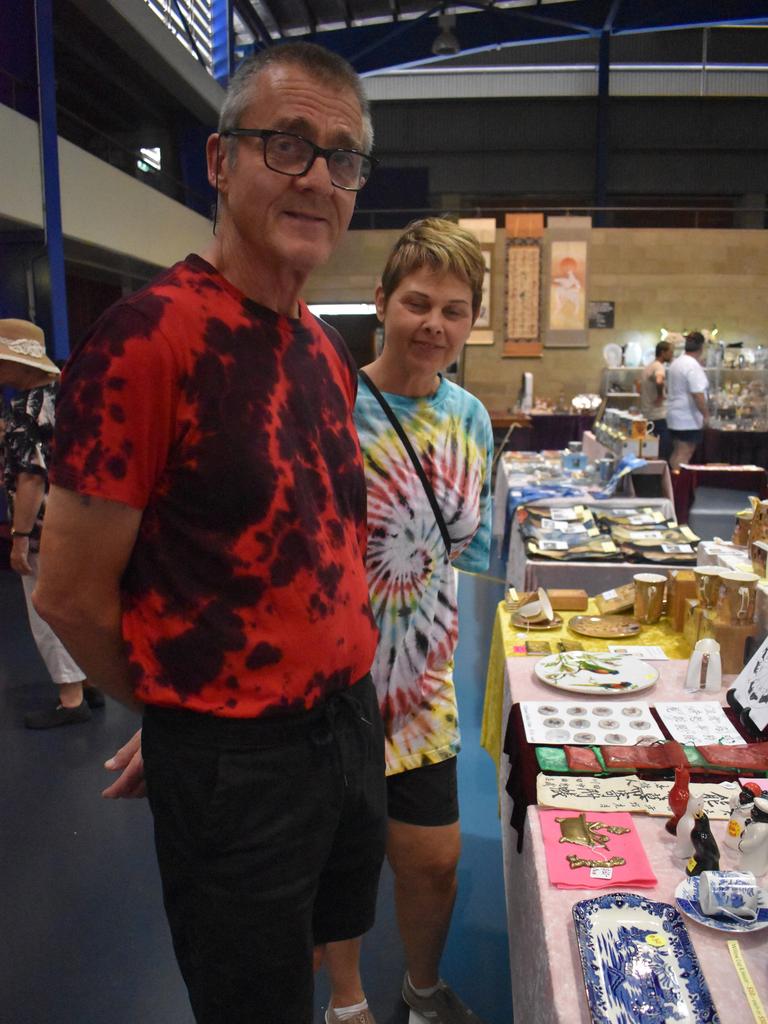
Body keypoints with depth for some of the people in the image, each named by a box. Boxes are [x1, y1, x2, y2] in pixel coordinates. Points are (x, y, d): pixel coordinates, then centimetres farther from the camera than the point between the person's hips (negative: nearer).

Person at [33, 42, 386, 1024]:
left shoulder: (325, 351, 5)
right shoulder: (145, 339, -20)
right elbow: (70, 594, -16)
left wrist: (344, 678, 8)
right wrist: (189, 711, -1)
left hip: (350, 722, 7)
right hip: (232, 759, -7)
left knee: (334, 943, 29)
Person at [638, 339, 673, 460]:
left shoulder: (649, 367, 16)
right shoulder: (659, 367, -15)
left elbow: (640, 388, 26)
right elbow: (659, 381, -37)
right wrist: (660, 396, -21)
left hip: (647, 415, 10)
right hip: (659, 416, -10)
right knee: (663, 454, -6)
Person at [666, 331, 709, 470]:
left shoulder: (676, 363, 11)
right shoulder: (693, 366, -18)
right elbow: (697, 394, -22)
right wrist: (706, 414, -16)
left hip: (675, 416, 9)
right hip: (689, 419, -9)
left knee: (677, 453, 15)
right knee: (684, 455, -7)